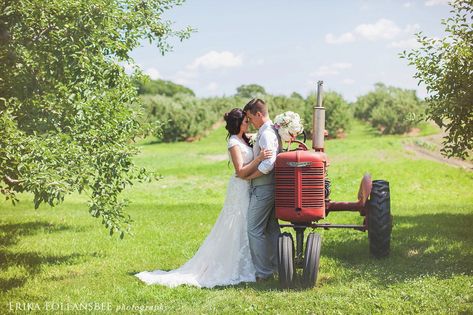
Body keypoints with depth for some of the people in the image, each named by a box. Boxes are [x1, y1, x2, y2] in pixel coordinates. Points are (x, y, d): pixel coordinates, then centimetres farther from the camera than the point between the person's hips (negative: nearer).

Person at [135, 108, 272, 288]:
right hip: (240, 189, -9)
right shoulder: (234, 143, -16)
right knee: (239, 229, -4)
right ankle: (236, 269, 3)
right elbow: (241, 172, -20)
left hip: (246, 188, 9)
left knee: (243, 228, 12)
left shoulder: (243, 140, 11)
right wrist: (258, 159, -30)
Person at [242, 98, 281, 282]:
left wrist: (248, 176, -17)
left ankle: (263, 272, 2)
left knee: (255, 230, -3)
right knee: (272, 228, 16)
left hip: (262, 189, -10)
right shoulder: (273, 131, 12)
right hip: (272, 187, 10)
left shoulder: (266, 134, -20)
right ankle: (276, 266, 24)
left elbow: (268, 165, -28)